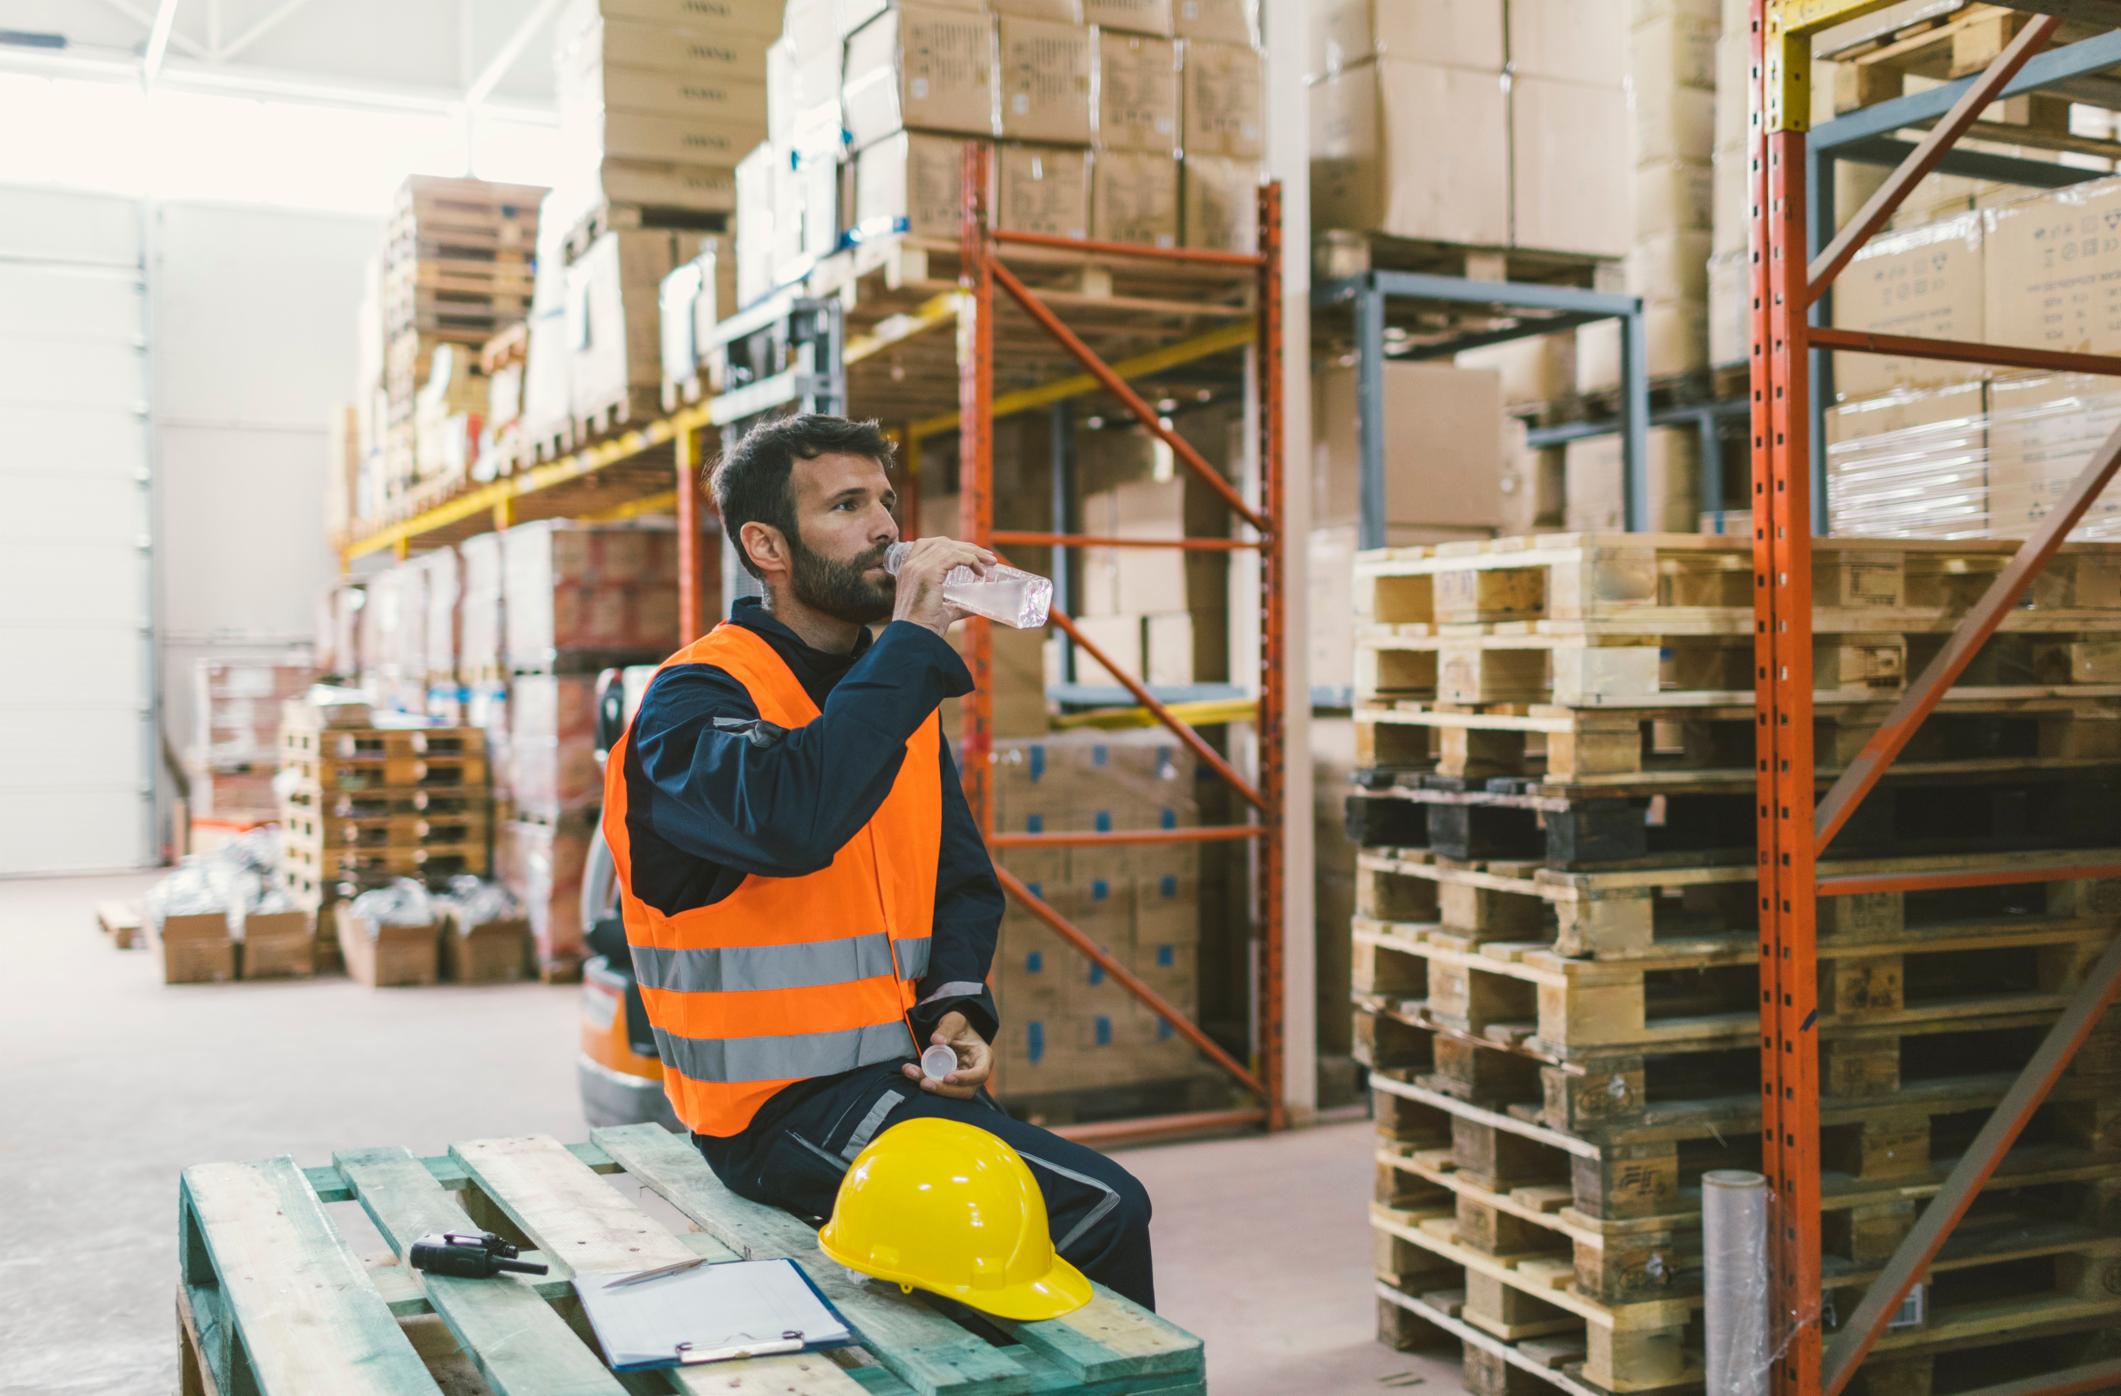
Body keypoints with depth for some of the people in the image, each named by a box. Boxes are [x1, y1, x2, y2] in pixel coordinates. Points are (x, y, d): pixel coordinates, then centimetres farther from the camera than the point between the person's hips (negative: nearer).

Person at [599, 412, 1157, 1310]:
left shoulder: (894, 695, 14)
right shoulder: (696, 696, -10)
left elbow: (964, 881, 18)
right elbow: (790, 817, -33)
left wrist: (957, 1004, -3)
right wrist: (912, 638, -23)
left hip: (893, 1073, 7)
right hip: (782, 1103, -7)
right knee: (1100, 1210, -17)